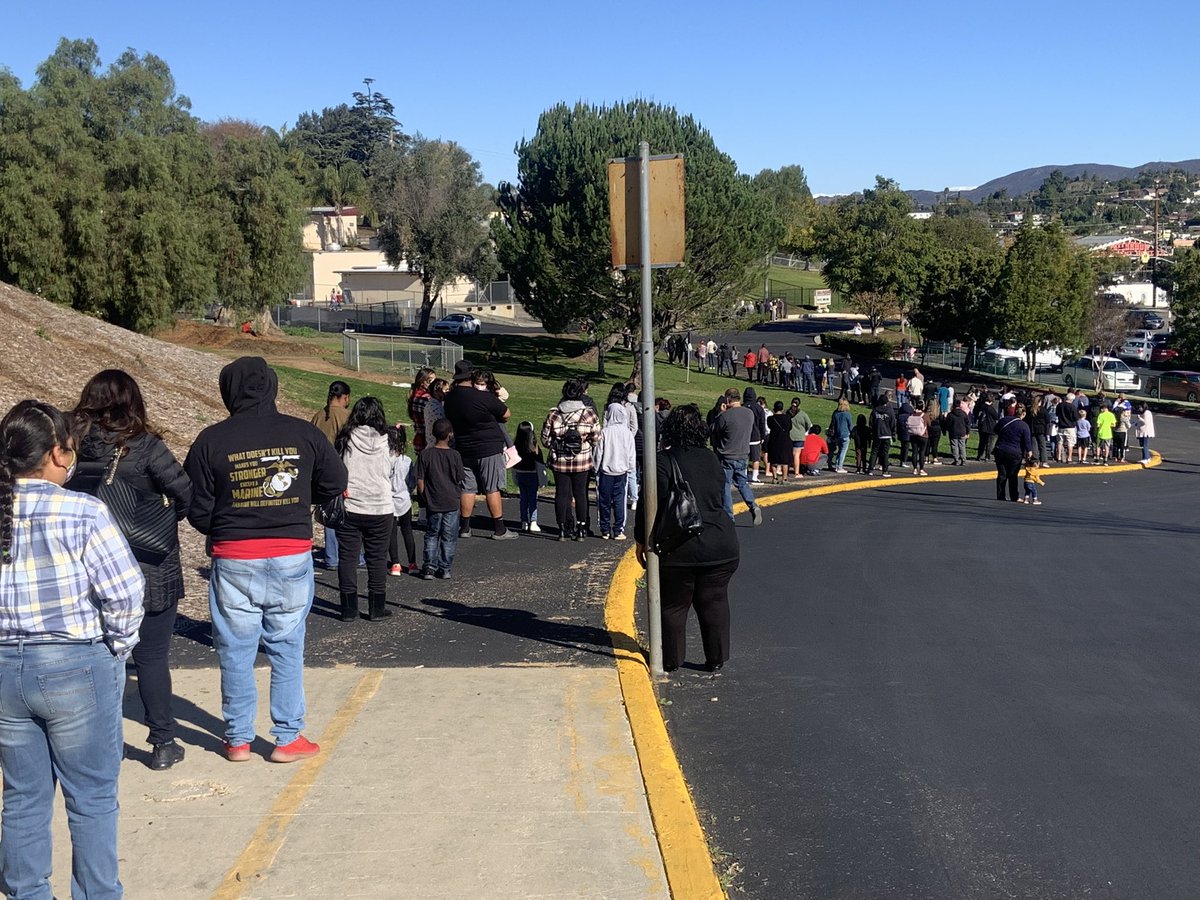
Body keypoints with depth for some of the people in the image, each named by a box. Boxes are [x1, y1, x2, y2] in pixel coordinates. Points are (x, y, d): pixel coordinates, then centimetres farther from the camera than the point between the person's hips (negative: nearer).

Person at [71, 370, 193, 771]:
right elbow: (186, 493, -21)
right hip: (148, 572, -3)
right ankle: (163, 744, 16)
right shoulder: (143, 447, -15)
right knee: (152, 658, 8)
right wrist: (170, 518, -2)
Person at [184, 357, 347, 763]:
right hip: (292, 557, 1)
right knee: (287, 649, 11)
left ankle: (238, 739, 21)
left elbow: (196, 509, -1)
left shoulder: (211, 440, -5)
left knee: (235, 651, 12)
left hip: (233, 560, 0)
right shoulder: (303, 433, -3)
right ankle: (288, 738, 17)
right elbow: (334, 484, 7)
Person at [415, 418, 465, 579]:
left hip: (433, 503, 1)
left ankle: (429, 567, 8)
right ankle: (444, 569, 11)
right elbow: (459, 481, -1)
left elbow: (420, 481, -4)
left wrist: (424, 499, 7)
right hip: (452, 504, -1)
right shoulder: (454, 455, -8)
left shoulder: (425, 454, -6)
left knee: (432, 535, 13)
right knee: (449, 537, 9)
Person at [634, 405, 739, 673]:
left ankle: (671, 659, 19)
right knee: (714, 603, 15)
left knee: (673, 605, 10)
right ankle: (716, 659, 21)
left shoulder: (662, 461, -9)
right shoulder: (711, 460, 9)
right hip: (720, 544, 5)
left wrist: (641, 540, -3)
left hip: (678, 549, -4)